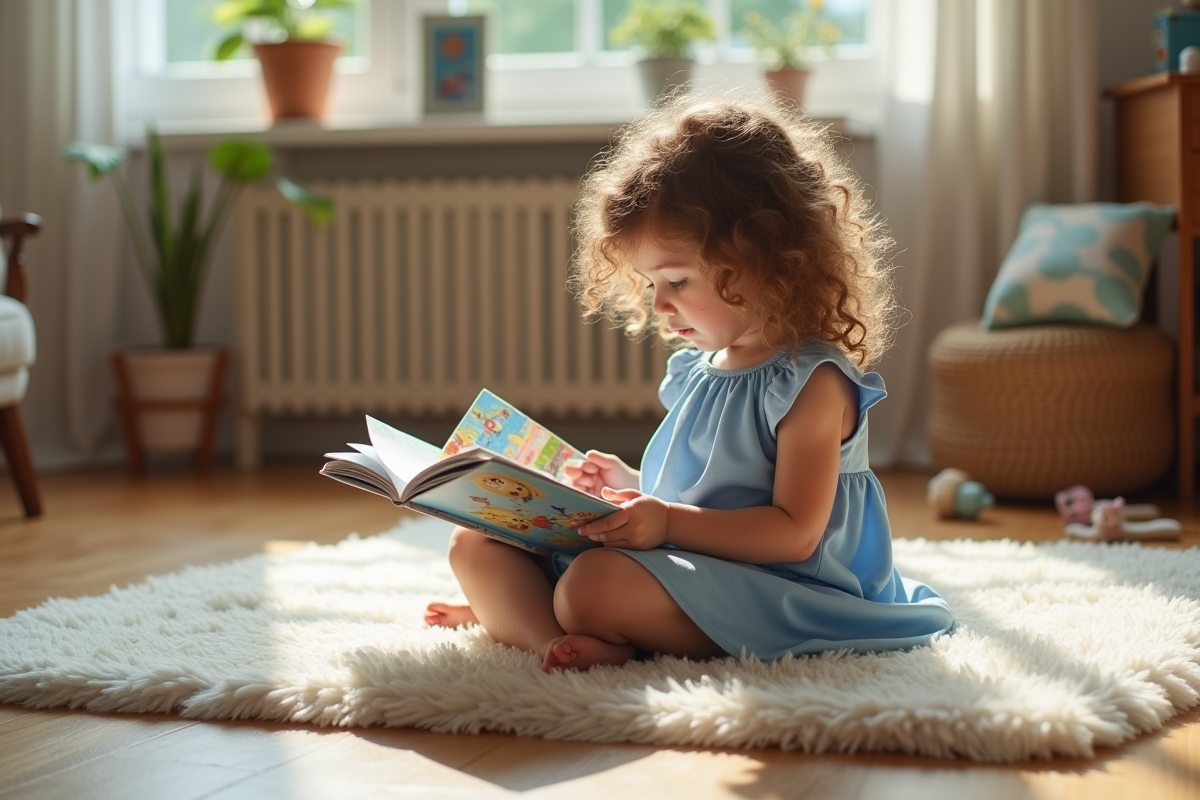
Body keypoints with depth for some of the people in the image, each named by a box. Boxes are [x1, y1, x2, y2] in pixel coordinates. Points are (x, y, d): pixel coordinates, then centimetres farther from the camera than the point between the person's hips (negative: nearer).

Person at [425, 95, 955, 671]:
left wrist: (667, 520, -27)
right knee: (476, 545, 0)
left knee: (595, 585, -39)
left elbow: (795, 533, -20)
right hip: (678, 562, 10)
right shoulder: (698, 369, 14)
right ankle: (549, 637, -26)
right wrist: (631, 488, 8)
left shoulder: (812, 382, -14)